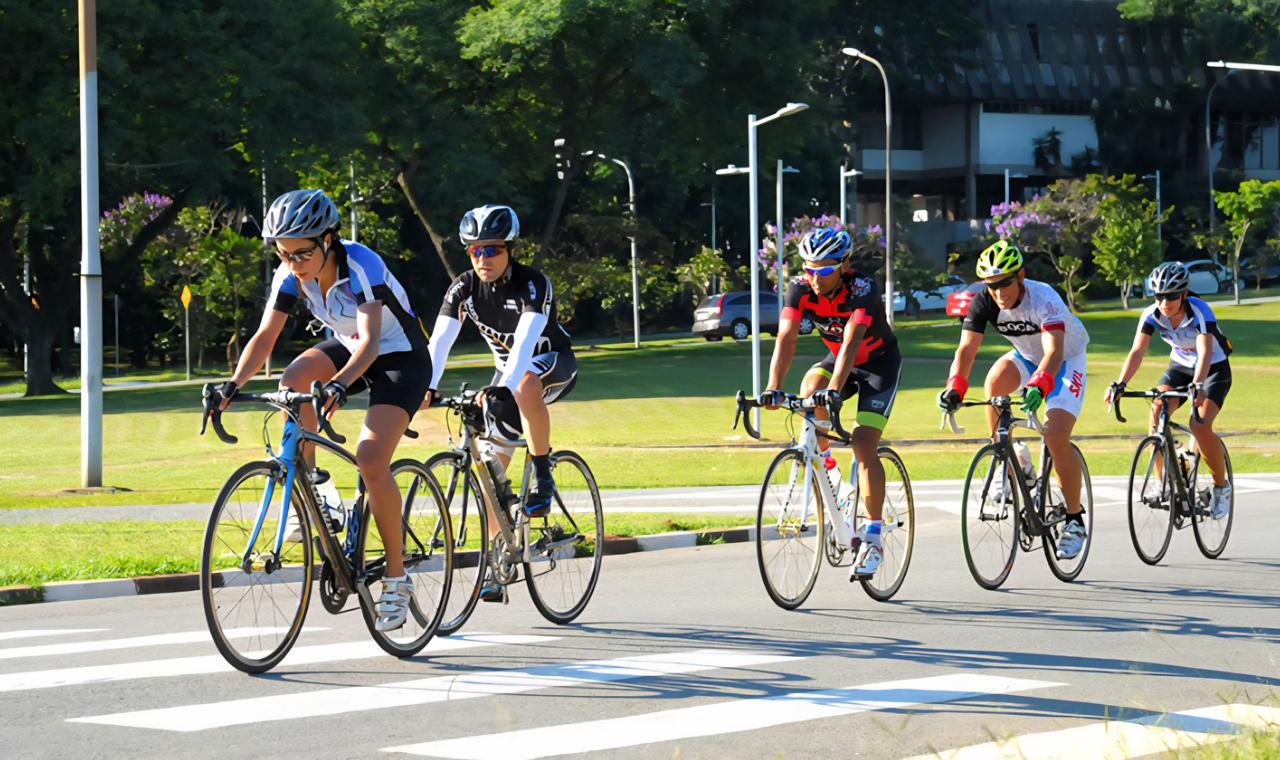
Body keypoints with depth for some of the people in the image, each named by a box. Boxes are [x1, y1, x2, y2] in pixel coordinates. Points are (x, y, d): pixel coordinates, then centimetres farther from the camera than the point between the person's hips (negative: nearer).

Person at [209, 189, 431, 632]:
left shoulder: (362, 266, -31)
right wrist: (233, 385, -31)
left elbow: (370, 342, -40)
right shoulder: (291, 274, -14)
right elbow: (265, 337, -16)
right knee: (293, 381, -26)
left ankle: (396, 579, -9)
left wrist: (340, 384, -57)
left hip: (400, 358, -6)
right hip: (347, 347, 6)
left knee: (371, 461, -22)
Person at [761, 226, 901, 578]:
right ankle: (824, 463, -4)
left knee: (864, 443, -19)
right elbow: (786, 339, -30)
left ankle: (873, 539, -14)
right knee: (809, 389, -30)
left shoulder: (863, 288, -32)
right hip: (838, 359, 4)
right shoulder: (800, 289, -20)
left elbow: (851, 342, -44)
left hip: (879, 363, -4)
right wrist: (773, 387, -45)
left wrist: (834, 390, -57)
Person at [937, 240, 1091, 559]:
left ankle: (1075, 521, -4)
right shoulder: (984, 302, -20)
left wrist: (1038, 386, -64)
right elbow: (967, 348, -26)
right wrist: (955, 387, -44)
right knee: (995, 380, -30)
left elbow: (1053, 352, -46)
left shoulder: (1043, 299, -34)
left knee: (1056, 438, -21)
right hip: (1026, 357, 5)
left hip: (1066, 360, -4)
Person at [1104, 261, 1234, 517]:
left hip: (1214, 369, -4)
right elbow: (1137, 351, -27)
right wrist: (1120, 384, -42)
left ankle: (1221, 486, -2)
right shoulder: (1152, 315, -18)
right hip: (1180, 366, 4)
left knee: (1200, 425, -25)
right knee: (1157, 410, -25)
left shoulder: (1200, 312, -29)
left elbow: (1205, 352, -42)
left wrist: (1198, 385, -58)